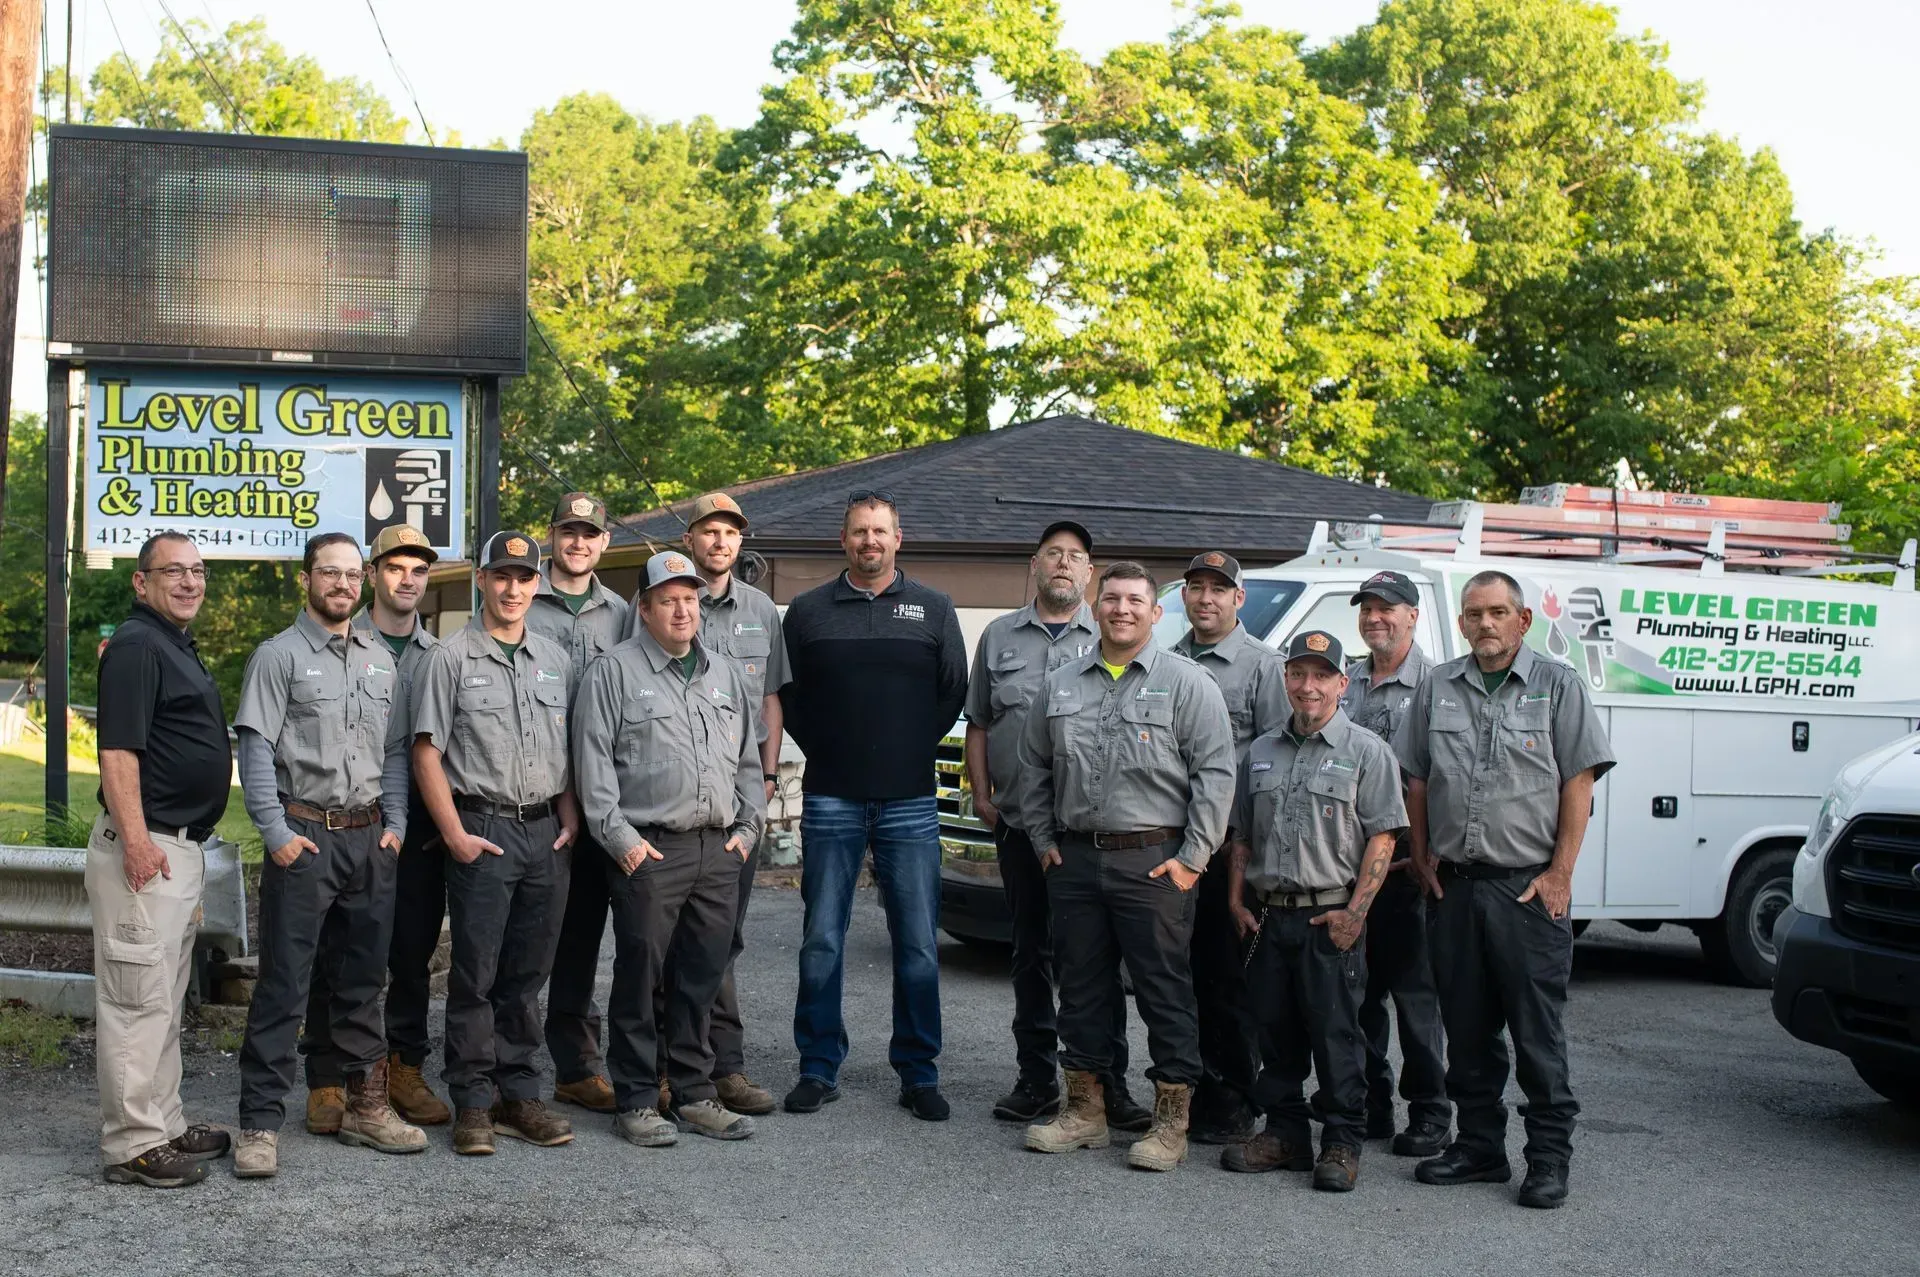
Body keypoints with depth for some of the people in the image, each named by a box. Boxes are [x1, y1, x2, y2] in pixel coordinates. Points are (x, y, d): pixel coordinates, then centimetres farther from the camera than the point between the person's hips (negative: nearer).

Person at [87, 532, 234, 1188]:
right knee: (138, 999, -5)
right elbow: (117, 750, -20)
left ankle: (164, 1126, 26)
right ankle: (133, 1146, 0)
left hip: (182, 848, 11)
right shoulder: (136, 646, -12)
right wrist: (135, 839, -26)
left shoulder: (180, 648, 18)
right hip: (144, 848, -11)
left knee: (165, 999, 17)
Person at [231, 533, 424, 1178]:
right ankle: (260, 1123, -1)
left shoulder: (380, 660, 14)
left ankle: (365, 1105, 22)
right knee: (283, 985, -5)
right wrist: (277, 834, -13)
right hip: (303, 836, -5)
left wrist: (394, 824, 6)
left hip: (369, 837, 5)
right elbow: (257, 751, -7)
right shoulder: (279, 655, -2)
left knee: (362, 979, 13)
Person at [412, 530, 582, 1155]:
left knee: (527, 974, 10)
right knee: (475, 975, -2)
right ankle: (473, 1104, 5)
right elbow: (427, 752, -4)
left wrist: (570, 820, 5)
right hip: (482, 831, -4)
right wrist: (455, 834, -10)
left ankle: (519, 1095, 18)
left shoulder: (554, 658, 14)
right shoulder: (452, 657, -1)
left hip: (546, 833, 5)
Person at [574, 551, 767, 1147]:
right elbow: (593, 761, -5)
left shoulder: (727, 674, 18)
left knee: (702, 980, 9)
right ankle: (637, 1101, 7)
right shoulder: (614, 672, 0)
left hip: (719, 852, 5)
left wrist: (747, 827, 12)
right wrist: (620, 837, -10)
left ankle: (695, 1094, 19)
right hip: (648, 851, -5)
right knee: (639, 980, -1)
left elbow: (749, 760, 23)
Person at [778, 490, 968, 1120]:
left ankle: (918, 1074, 11)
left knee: (918, 944, 1)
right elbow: (787, 696, 11)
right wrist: (824, 752, 4)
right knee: (822, 941, 3)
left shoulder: (933, 610, 8)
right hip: (830, 801, 0)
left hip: (909, 802, 0)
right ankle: (819, 1070, 13)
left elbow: (954, 690, 12)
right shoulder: (807, 611, 8)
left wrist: (916, 749, 5)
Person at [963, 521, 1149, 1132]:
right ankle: (1036, 1077, 17)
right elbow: (977, 726, 17)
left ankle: (1107, 1079, 4)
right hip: (1019, 822, 3)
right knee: (1030, 951, 9)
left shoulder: (1109, 639, 5)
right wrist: (982, 795, 7)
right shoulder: (999, 636, 13)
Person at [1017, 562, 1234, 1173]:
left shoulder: (1186, 683, -2)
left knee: (1165, 989, -2)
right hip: (1074, 859, 5)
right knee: (1081, 986, 10)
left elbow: (1215, 774, -6)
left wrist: (1193, 857, -10)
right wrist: (1043, 840, 11)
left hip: (1154, 863, -5)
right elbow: (1034, 768, 19)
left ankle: (1171, 1122, 5)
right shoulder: (1061, 685, 13)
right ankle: (1085, 1110, 21)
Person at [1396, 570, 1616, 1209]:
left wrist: (1559, 874, -8)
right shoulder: (1437, 688, 11)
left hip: (1529, 887, -4)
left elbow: (1579, 781, -2)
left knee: (1538, 1029, -2)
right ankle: (1479, 1145, 21)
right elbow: (1416, 780, 14)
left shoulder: (1558, 686, 2)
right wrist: (1424, 860, 6)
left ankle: (1549, 1156, 6)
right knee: (1466, 1027, 10)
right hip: (1454, 885, 4)